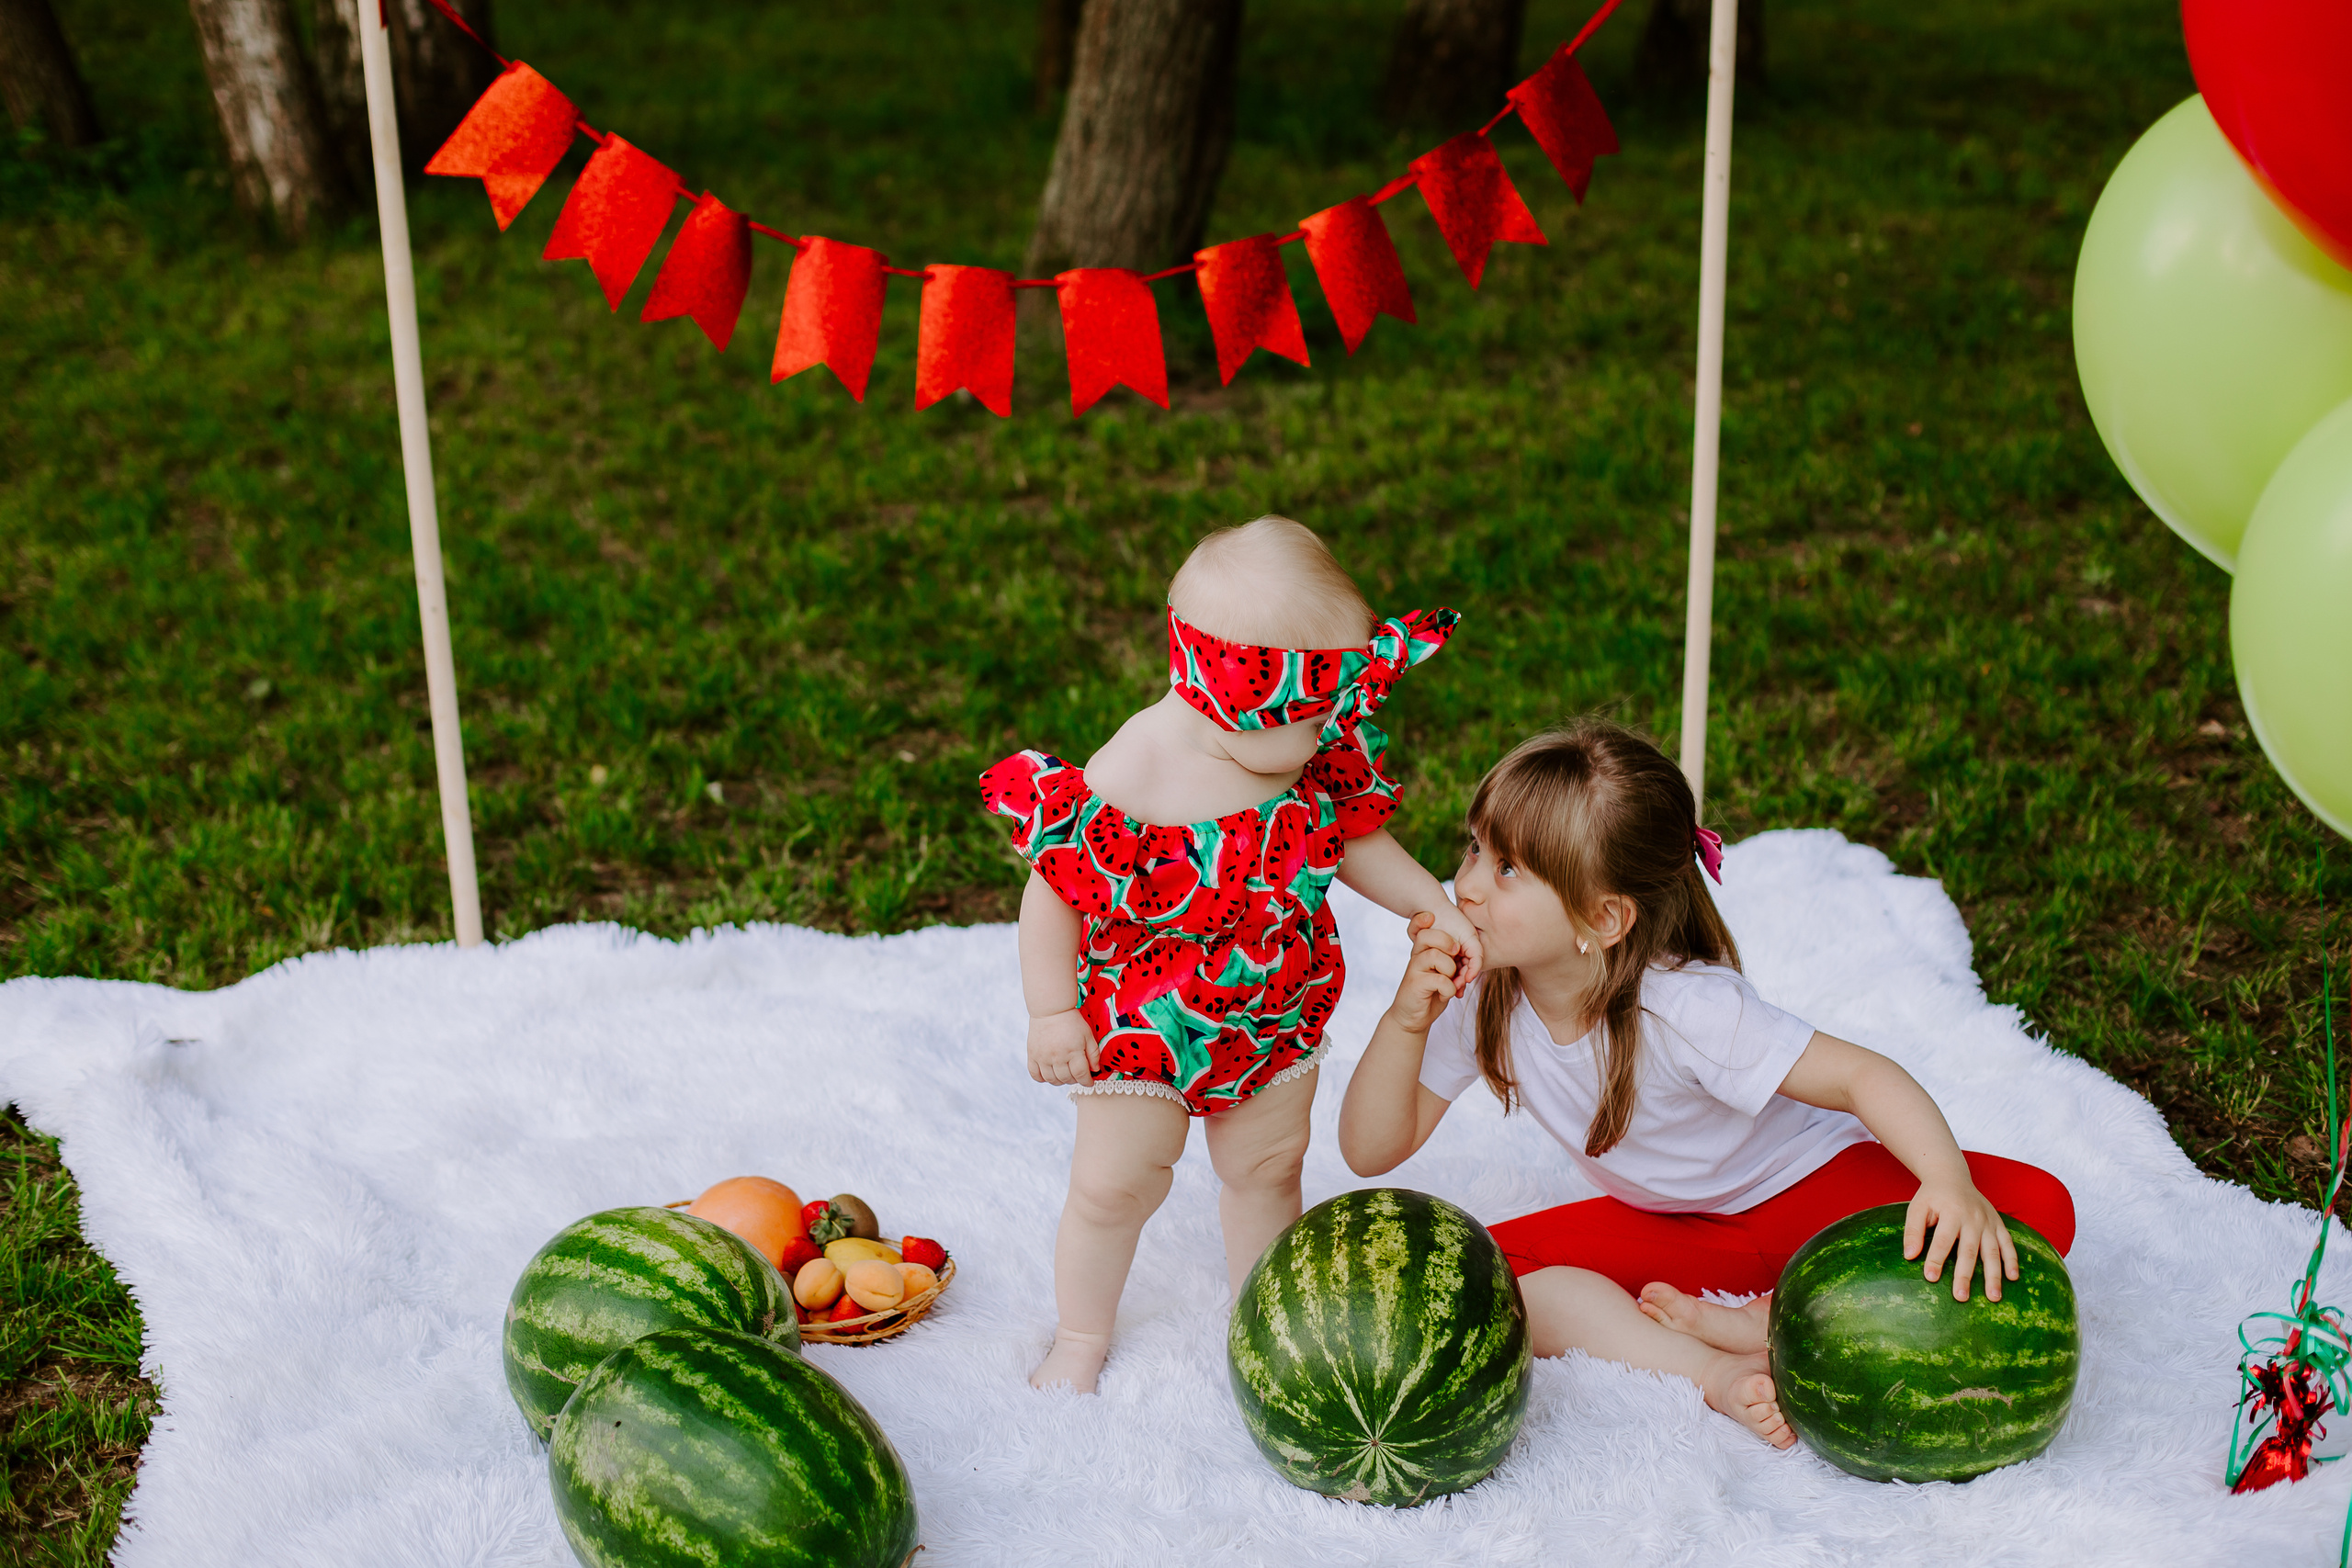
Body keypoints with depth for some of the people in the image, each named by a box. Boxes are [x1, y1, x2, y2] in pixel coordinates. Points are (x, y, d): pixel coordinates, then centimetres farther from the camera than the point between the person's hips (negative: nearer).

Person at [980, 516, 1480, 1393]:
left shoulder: (1315, 753, -13)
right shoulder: (1127, 781, -31)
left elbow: (1353, 839, 4)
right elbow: (1053, 889, -21)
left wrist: (1431, 905, -7)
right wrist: (1052, 1013, -17)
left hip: (1275, 1016, 5)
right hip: (1143, 1024, -5)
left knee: (1268, 1169, 20)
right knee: (1113, 1183, 6)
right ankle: (1080, 1337, 31)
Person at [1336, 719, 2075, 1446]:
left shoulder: (1684, 1010, -31)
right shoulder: (1482, 996, -16)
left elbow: (1861, 1075, -32)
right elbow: (1372, 1150, -12)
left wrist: (1951, 1183, -51)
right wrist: (1405, 1023, -30)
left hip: (1808, 1190, -3)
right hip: (1666, 1225, 4)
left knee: (2037, 1208, -28)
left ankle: (1763, 1322, -24)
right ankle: (1713, 1373, -27)